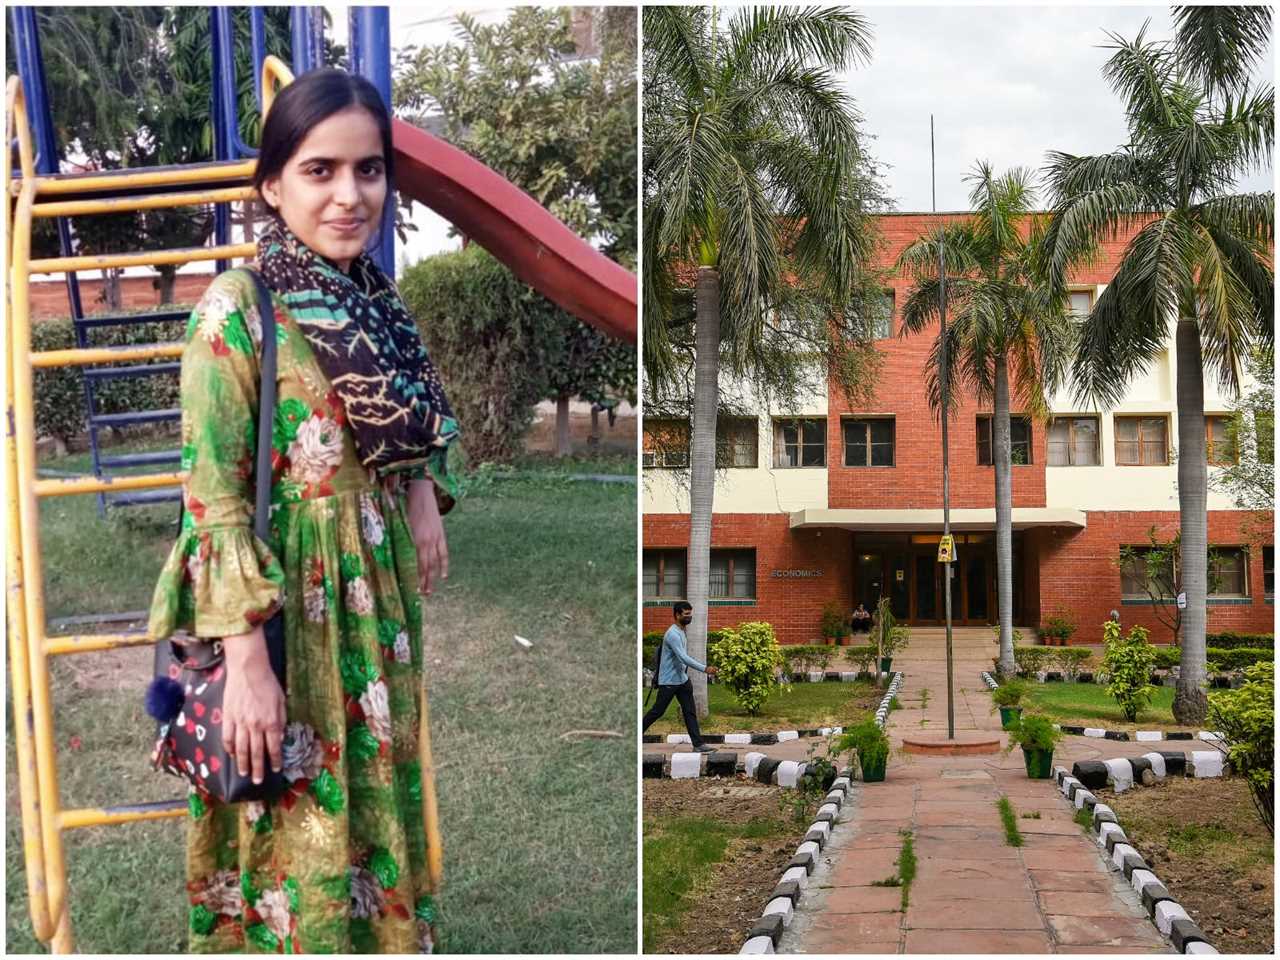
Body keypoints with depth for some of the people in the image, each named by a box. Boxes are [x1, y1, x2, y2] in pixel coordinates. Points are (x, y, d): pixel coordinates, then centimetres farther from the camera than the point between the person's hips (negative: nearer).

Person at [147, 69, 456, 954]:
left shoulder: (377, 300, 4)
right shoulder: (236, 307, -15)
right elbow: (215, 499, -17)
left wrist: (424, 496, 0)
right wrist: (247, 662, -21)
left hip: (378, 602, 6)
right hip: (284, 615, -6)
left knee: (374, 809, 18)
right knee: (297, 831, 4)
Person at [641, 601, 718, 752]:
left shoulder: (681, 631, 10)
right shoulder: (673, 634, -22)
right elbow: (683, 657, -31)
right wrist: (705, 669, -34)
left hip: (682, 679, 9)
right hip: (669, 681, -9)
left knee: (690, 712, 1)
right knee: (657, 711, 3)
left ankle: (698, 743, -2)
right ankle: (638, 732, 21)